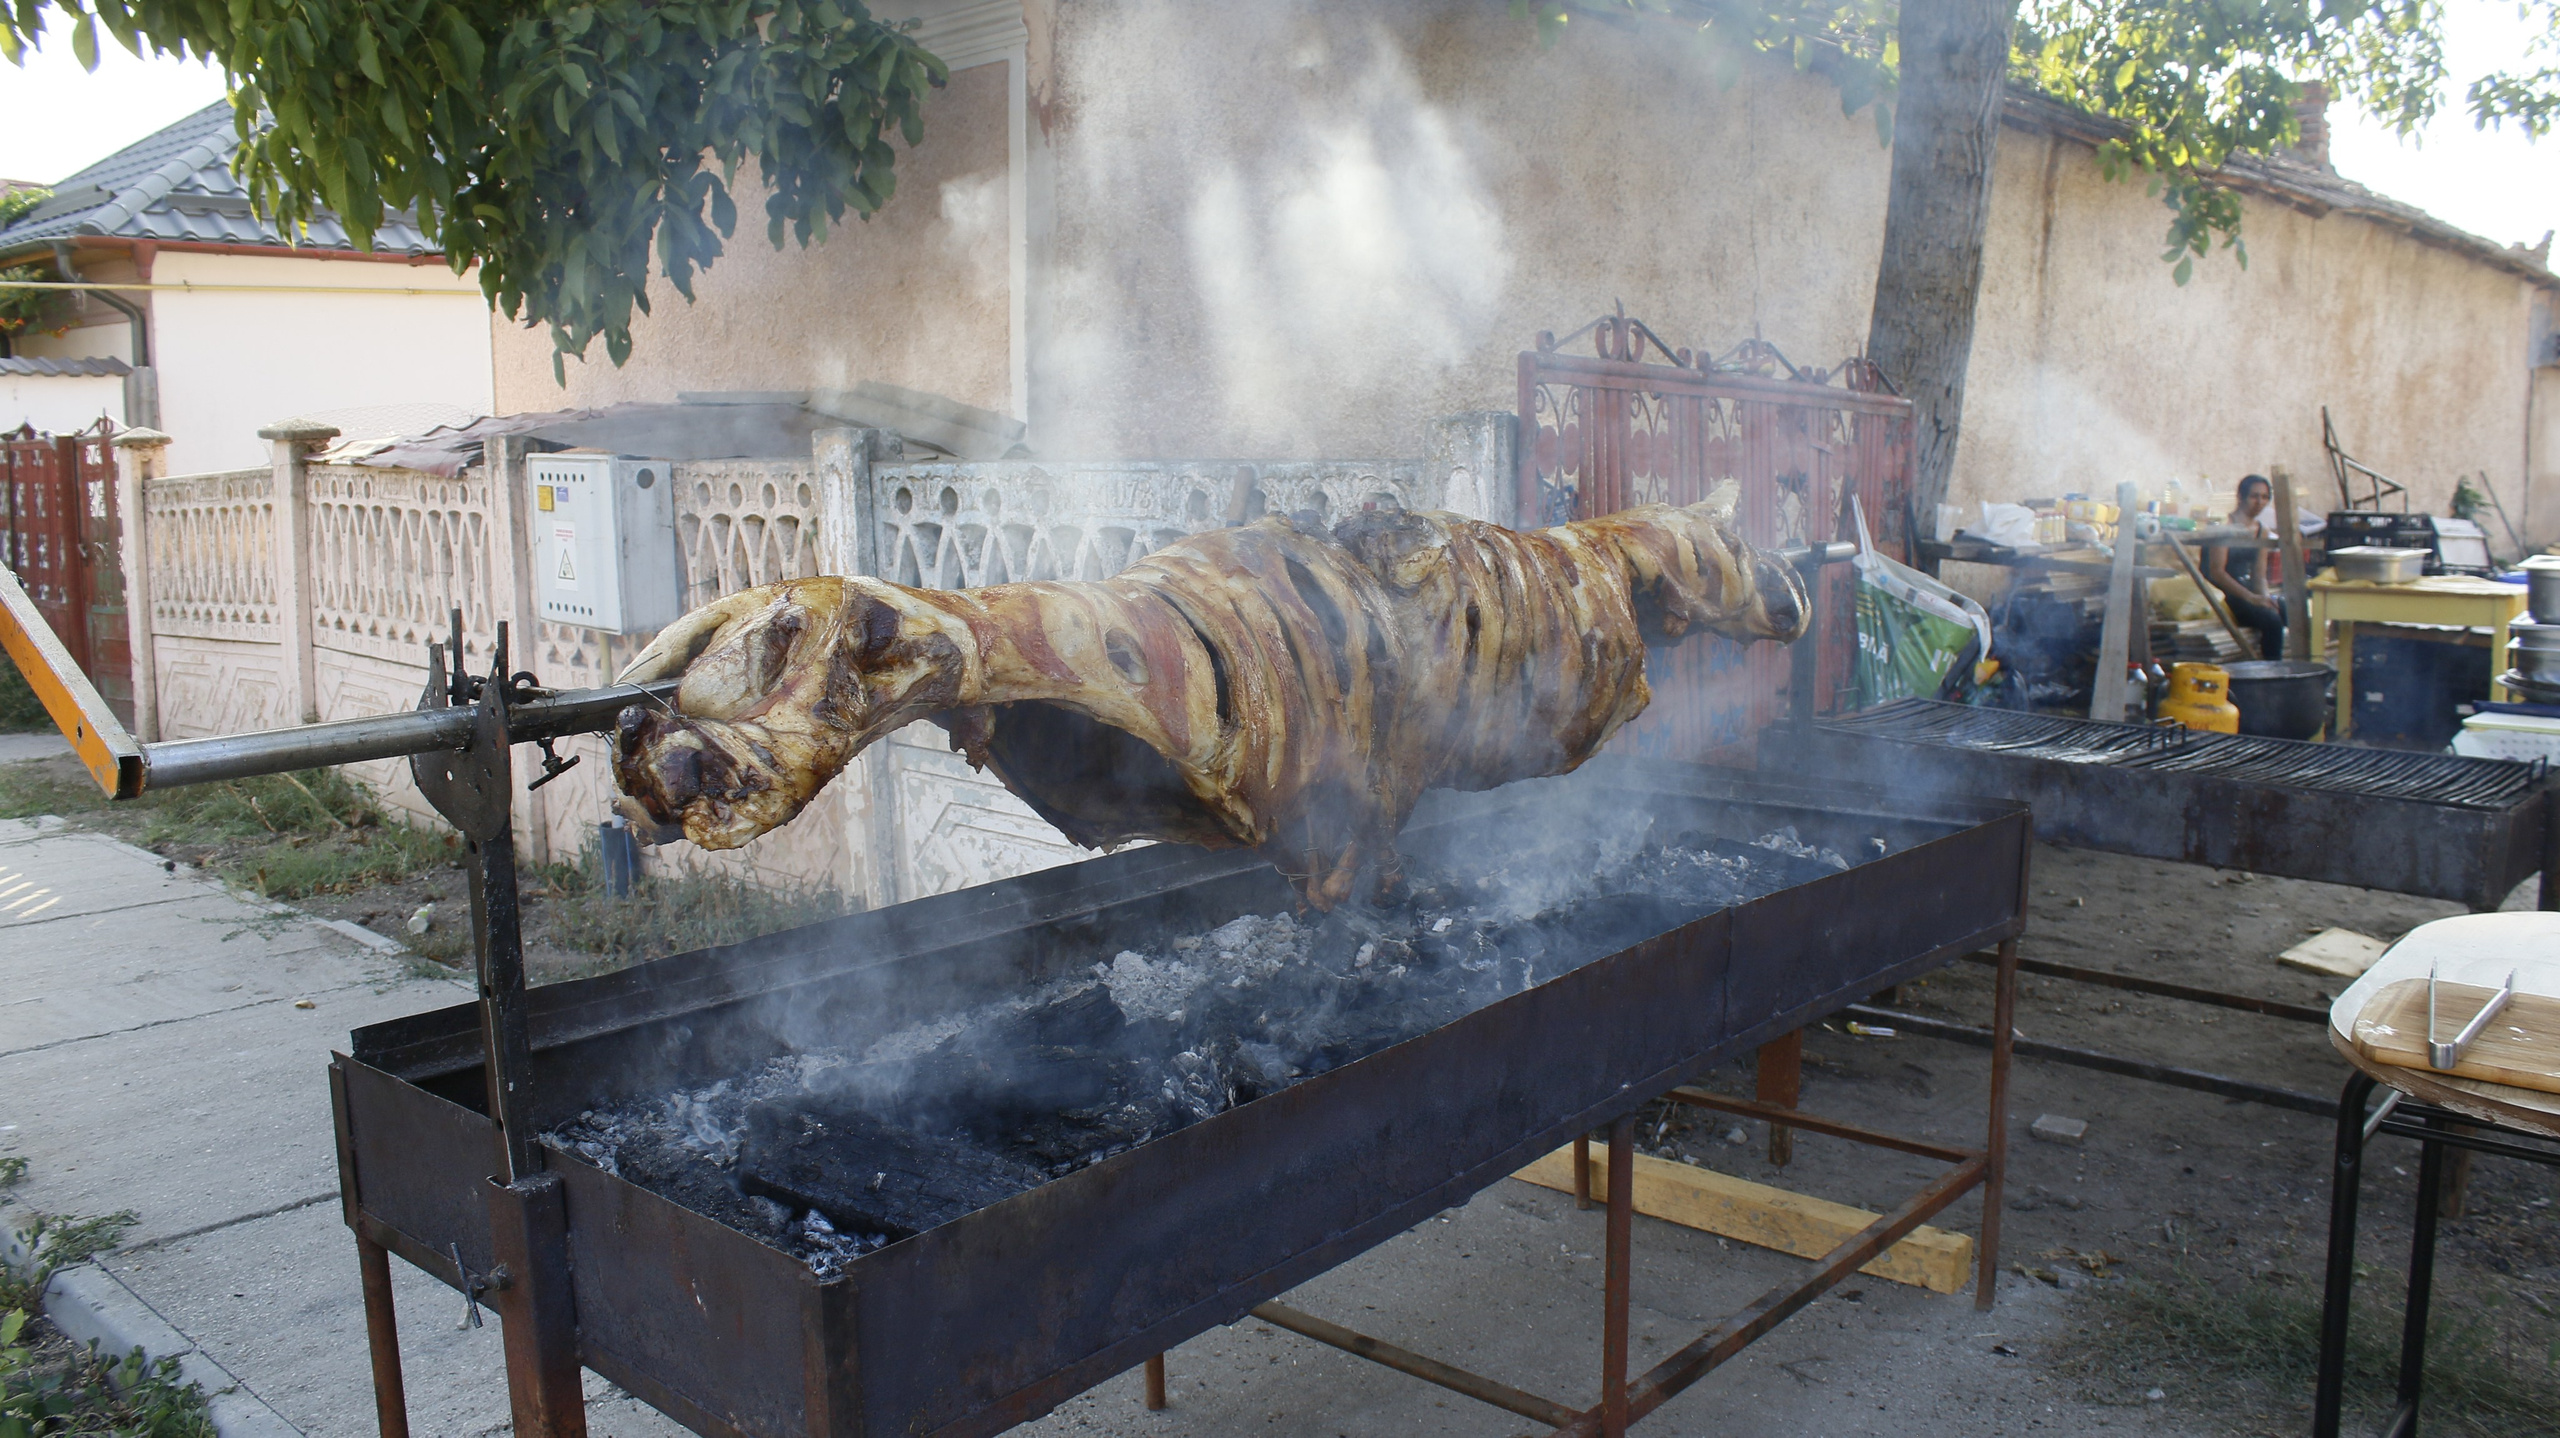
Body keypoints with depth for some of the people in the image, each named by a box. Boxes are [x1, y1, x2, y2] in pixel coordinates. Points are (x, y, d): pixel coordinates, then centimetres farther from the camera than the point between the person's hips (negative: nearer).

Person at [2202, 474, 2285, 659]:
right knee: (2271, 619, -30)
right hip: (2223, 595, -7)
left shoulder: (2261, 530, 14)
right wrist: (2250, 597, -24)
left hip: (2247, 590, 7)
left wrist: (2264, 597, -7)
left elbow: (2259, 574, 15)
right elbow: (2216, 571, -17)